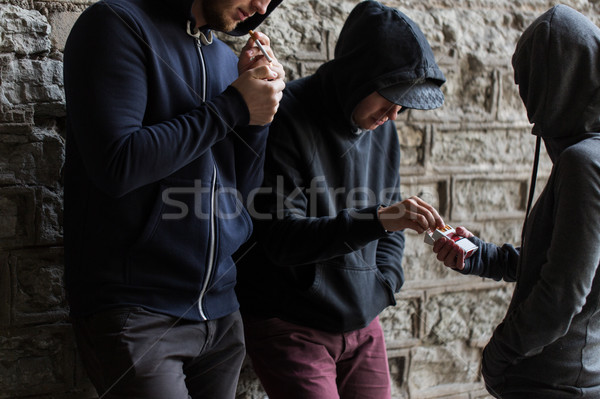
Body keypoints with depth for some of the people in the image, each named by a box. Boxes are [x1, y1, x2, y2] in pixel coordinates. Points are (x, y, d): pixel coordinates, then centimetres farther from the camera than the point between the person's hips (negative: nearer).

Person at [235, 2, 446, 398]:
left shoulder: (383, 128, 6)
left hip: (363, 327, 6)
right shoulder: (287, 119, -15)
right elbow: (281, 239, -21)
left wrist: (382, 287, 1)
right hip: (291, 330, -6)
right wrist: (375, 219, -30)